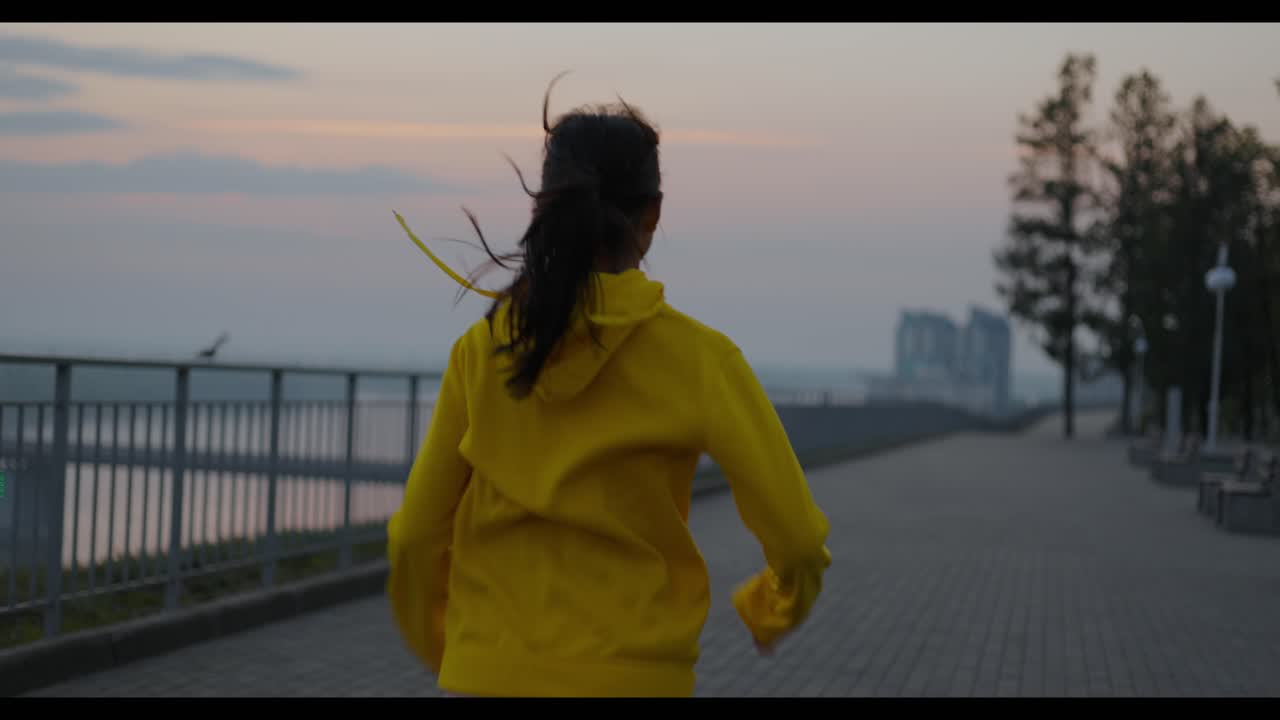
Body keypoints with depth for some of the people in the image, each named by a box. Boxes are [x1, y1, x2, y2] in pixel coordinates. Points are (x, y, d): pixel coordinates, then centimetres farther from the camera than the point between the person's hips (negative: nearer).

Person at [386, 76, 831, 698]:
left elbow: (417, 533, 2)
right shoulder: (697, 358, -10)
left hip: (489, 677, 3)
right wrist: (770, 611, 13)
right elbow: (798, 537, -10)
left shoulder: (482, 349, -3)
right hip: (628, 682, -2)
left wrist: (434, 643, 22)